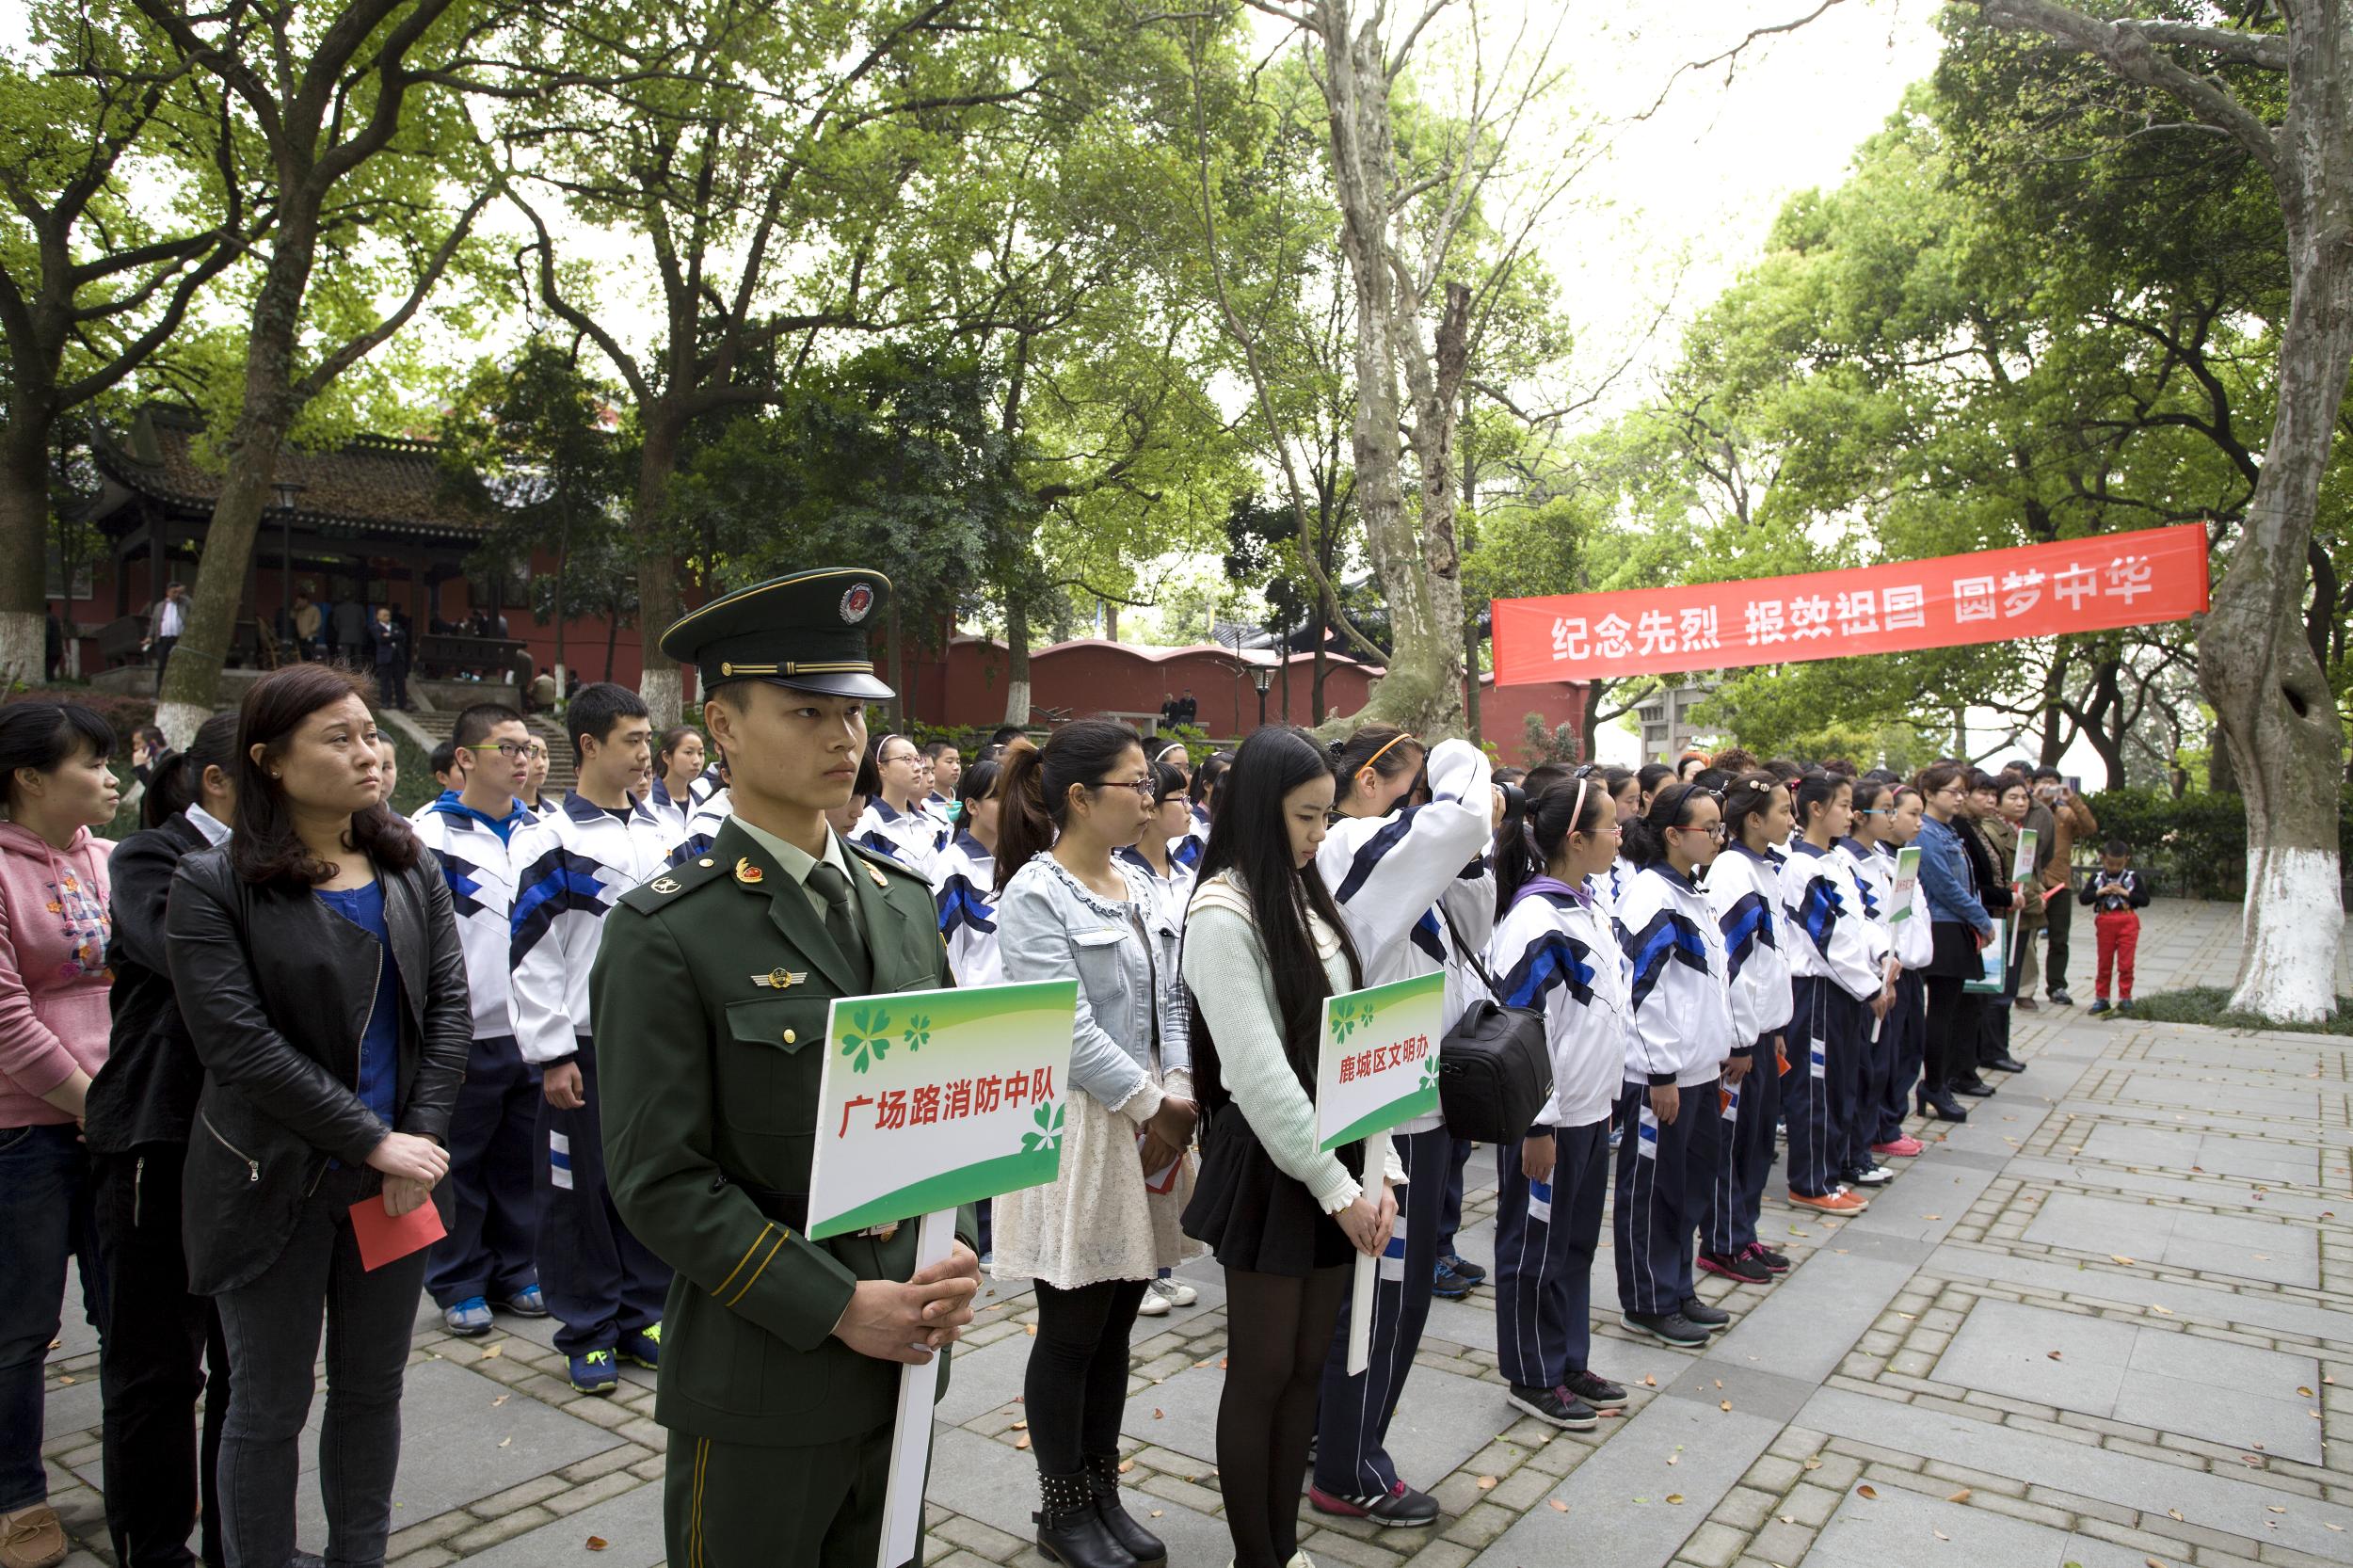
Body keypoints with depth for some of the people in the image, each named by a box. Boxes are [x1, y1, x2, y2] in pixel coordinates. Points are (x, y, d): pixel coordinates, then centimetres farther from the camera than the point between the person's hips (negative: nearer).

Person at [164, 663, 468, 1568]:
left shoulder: (412, 871, 4)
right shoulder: (212, 884, -9)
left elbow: (448, 1003, 0)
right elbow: (238, 1043, -16)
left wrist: (423, 1135, -10)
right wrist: (374, 1141, -17)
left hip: (397, 1179, 4)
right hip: (277, 1182, -4)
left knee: (374, 1388, 15)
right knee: (270, 1406, 10)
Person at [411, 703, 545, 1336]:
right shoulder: (433, 834, -8)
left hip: (529, 1031, 5)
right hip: (467, 1033, -4)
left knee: (522, 1162, 14)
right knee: (460, 1166, 8)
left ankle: (514, 1269, 28)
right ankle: (458, 1284, 22)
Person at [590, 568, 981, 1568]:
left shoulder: (904, 901, 5)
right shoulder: (664, 933, -13)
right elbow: (659, 1179, -15)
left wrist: (957, 1254, -5)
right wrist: (837, 1306, -17)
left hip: (905, 1360, 6)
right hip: (762, 1373, -5)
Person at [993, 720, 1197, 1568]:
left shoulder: (1139, 886, 8)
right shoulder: (1035, 894, -14)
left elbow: (1167, 1002, 8)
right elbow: (1071, 1028, -20)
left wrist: (1179, 1087, -6)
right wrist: (1154, 1103, -15)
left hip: (1147, 1120, 7)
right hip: (1075, 1125, -7)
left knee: (1117, 1323, 16)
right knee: (1072, 1329, 6)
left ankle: (1102, 1491, 31)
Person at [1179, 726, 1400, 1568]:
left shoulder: (1309, 897, 8)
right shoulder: (1223, 910, -15)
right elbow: (1259, 1070, -19)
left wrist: (1377, 1170, 0)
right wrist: (1336, 1186, -15)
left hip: (1337, 1158, 7)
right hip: (1269, 1166, -7)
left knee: (1308, 1365, 16)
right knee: (1262, 1372, 7)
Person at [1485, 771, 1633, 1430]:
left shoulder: (1590, 910, 8)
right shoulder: (1536, 921, -21)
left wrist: (1605, 1098, 20)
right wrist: (1537, 1124, -19)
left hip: (1590, 1109, 9)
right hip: (1549, 1118, -9)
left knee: (1576, 1240, 19)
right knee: (1536, 1246, 7)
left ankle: (1570, 1362, 34)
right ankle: (1532, 1378, 21)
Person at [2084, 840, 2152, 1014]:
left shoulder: (2133, 877, 2)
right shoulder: (2096, 877, 4)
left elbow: (2145, 900, -3)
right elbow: (2083, 898, -2)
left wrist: (2125, 893, -12)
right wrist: (2101, 891, -13)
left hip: (2127, 922, -1)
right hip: (2105, 921, 1)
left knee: (2126, 963, -1)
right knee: (2104, 962, 9)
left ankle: (2125, 998, 9)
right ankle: (2101, 998, 15)